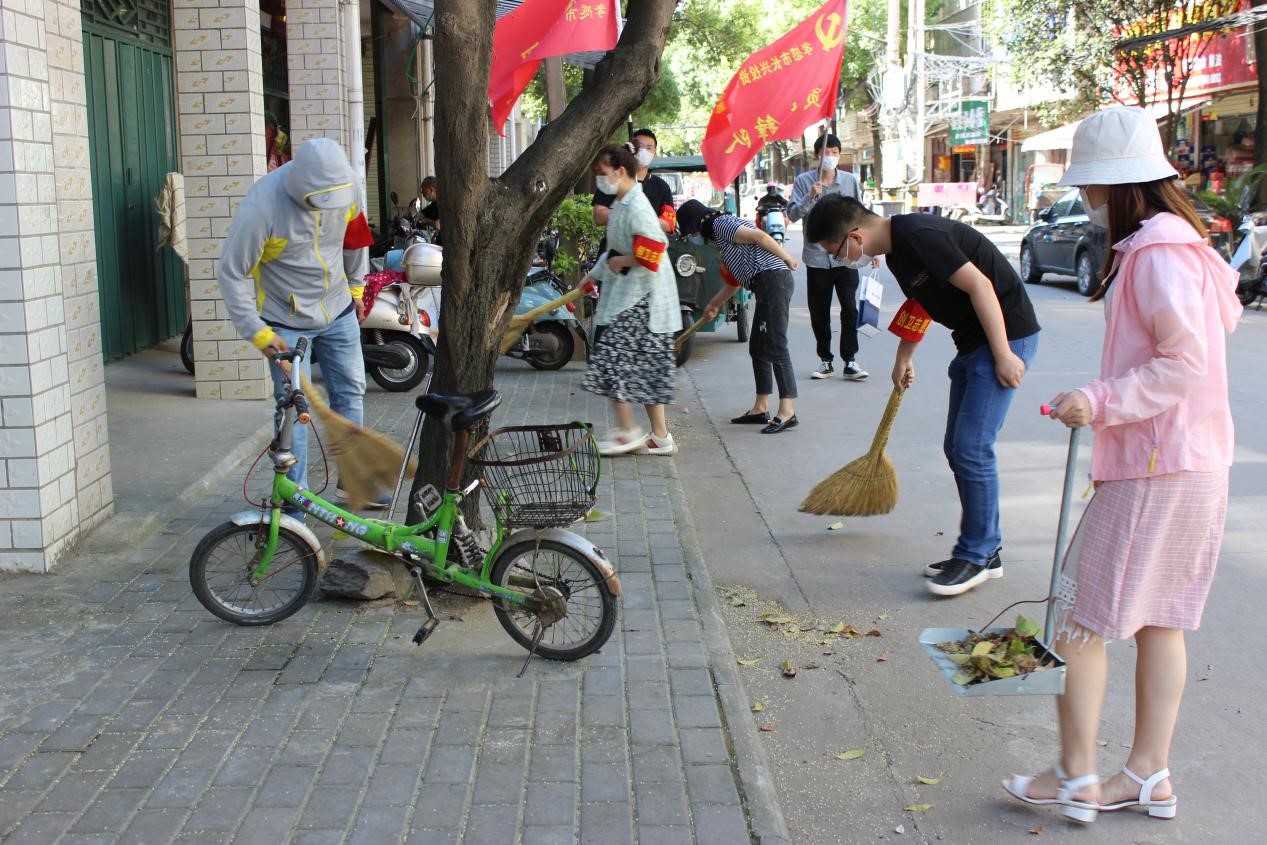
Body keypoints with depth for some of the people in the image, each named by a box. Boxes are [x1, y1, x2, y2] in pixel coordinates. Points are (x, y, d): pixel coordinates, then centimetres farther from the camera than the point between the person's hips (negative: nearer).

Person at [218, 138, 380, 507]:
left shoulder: (341, 187, -12)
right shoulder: (262, 206, -27)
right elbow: (232, 272, -19)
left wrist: (355, 286, 18)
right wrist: (258, 333, -20)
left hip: (338, 312, 5)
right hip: (287, 322, -5)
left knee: (350, 394, 12)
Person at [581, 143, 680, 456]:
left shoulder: (636, 207, -18)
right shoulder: (621, 204, 14)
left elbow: (651, 252, -26)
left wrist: (620, 262, -14)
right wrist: (595, 274, 29)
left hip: (640, 298, -10)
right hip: (628, 296, 10)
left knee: (611, 357, -8)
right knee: (647, 365, 10)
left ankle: (627, 431, 0)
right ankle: (660, 436, 14)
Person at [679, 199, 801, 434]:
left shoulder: (721, 224, -4)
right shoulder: (720, 235, 25)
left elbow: (759, 236, -16)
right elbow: (735, 280, 30)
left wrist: (787, 258, -8)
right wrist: (714, 305, 39)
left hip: (772, 279, -10)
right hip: (766, 285, 10)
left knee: (776, 347, -13)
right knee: (758, 347, 13)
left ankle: (787, 412, -16)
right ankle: (761, 408, 18)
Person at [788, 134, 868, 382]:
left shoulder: (850, 181, 6)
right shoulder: (804, 181, 1)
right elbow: (792, 214, -5)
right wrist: (810, 196, -21)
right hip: (817, 257, 0)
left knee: (850, 308, -7)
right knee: (819, 312, 6)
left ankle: (850, 361, -1)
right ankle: (825, 360, 18)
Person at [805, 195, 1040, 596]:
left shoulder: (918, 235, -22)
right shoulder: (896, 247, 9)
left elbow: (980, 285, -24)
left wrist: (1003, 355, -23)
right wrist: (904, 358, 34)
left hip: (1005, 336, -10)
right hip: (972, 342, 10)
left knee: (971, 449, -9)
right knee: (958, 448, 12)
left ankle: (976, 556, 3)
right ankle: (985, 551, 22)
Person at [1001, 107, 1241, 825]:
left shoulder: (1158, 253, -16)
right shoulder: (1175, 245, 16)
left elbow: (1185, 361, -22)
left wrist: (1103, 401, -22)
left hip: (1155, 469, -10)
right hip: (1190, 462, 11)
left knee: (1078, 617, -2)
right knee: (1159, 618, 14)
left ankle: (1077, 778, 8)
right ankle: (1151, 776, 22)